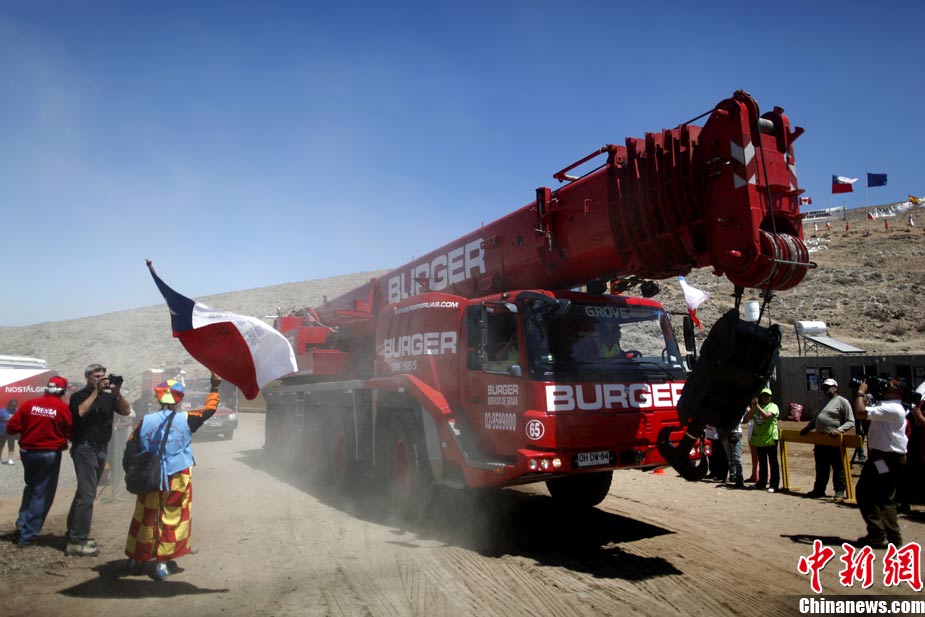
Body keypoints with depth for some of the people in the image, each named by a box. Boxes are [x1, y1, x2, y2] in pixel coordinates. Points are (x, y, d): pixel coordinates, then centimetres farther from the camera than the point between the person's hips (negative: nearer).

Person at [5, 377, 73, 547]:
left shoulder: (29, 404, -3)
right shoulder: (62, 407, -11)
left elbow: (11, 428, 0)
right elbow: (71, 433, -6)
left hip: (27, 452, 4)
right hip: (50, 454, -4)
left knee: (31, 487, 29)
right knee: (42, 494, 6)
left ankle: (23, 520, 22)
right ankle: (27, 536, 8)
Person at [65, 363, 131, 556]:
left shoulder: (108, 396, 10)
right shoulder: (79, 396, -2)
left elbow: (126, 411, -3)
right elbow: (81, 412, -23)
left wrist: (117, 393, -15)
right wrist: (96, 391, -20)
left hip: (102, 448, 6)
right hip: (85, 448, -6)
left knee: (85, 492, 15)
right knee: (87, 494, -12)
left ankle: (74, 533, 26)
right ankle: (76, 542, -8)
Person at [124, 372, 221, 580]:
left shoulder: (145, 421, -4)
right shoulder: (186, 420, -9)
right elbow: (209, 408, 4)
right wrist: (215, 387, 14)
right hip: (178, 479, -2)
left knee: (145, 518, 16)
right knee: (172, 520, 9)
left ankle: (137, 559, 29)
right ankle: (161, 563, 11)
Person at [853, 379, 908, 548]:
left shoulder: (892, 408, -19)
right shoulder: (886, 406, 15)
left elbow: (860, 413, -27)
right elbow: (864, 412, 20)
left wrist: (861, 393, -13)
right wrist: (864, 396, 10)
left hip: (886, 459, -11)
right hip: (890, 458, 11)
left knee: (865, 493, -6)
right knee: (885, 498, 15)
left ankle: (877, 535, -4)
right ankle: (893, 536, 19)